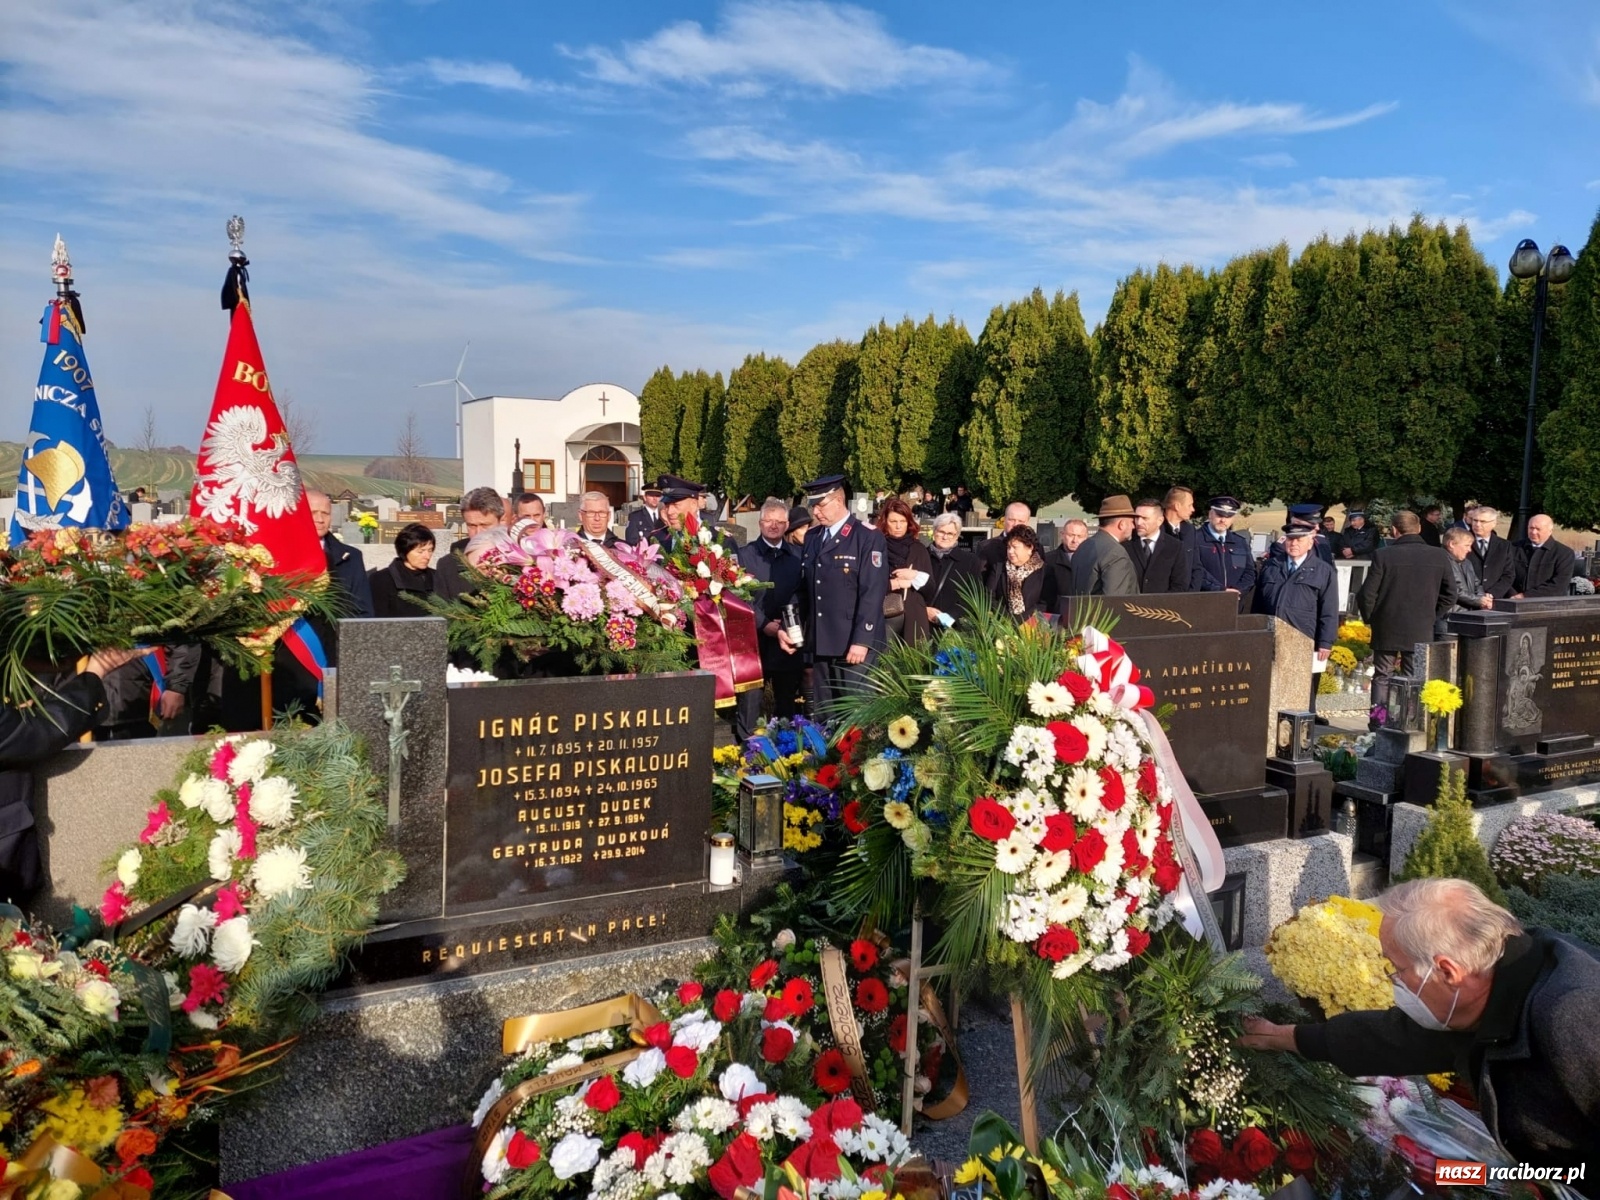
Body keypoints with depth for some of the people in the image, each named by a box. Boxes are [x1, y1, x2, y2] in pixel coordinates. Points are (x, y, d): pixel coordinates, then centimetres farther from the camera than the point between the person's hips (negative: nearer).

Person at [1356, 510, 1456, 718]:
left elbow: (1366, 594, -10)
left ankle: (1378, 724, 9)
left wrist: (1371, 619, 6)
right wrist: (1431, 617, 15)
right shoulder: (1439, 557, -2)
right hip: (1421, 631, 2)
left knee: (1382, 678, 9)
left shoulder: (1383, 555, -12)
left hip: (1386, 630, -2)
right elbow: (1450, 595, 4)